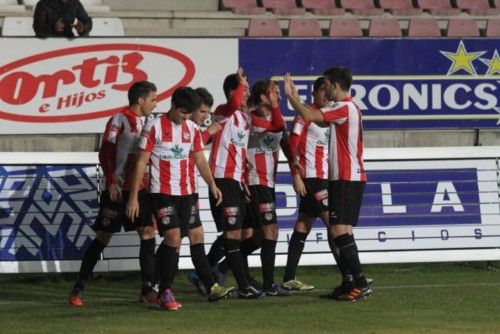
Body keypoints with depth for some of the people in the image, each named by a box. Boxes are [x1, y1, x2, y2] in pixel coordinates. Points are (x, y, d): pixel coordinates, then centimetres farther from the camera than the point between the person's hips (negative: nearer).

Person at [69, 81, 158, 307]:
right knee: (103, 237, -1)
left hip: (142, 189, 6)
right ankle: (78, 289, 9)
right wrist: (111, 182, -17)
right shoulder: (119, 120, -9)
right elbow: (105, 154, -11)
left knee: (148, 234, -4)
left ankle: (147, 290, 0)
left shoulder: (149, 121, 11)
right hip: (119, 190, -6)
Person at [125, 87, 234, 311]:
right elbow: (141, 163, -8)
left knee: (196, 236, 8)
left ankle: (212, 287, 13)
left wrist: (212, 184, -3)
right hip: (162, 192, -6)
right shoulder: (154, 128, -9)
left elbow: (200, 159, 14)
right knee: (173, 238, -15)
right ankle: (165, 293, -7)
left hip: (186, 192, 6)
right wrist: (133, 197, -11)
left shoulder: (192, 129, 8)